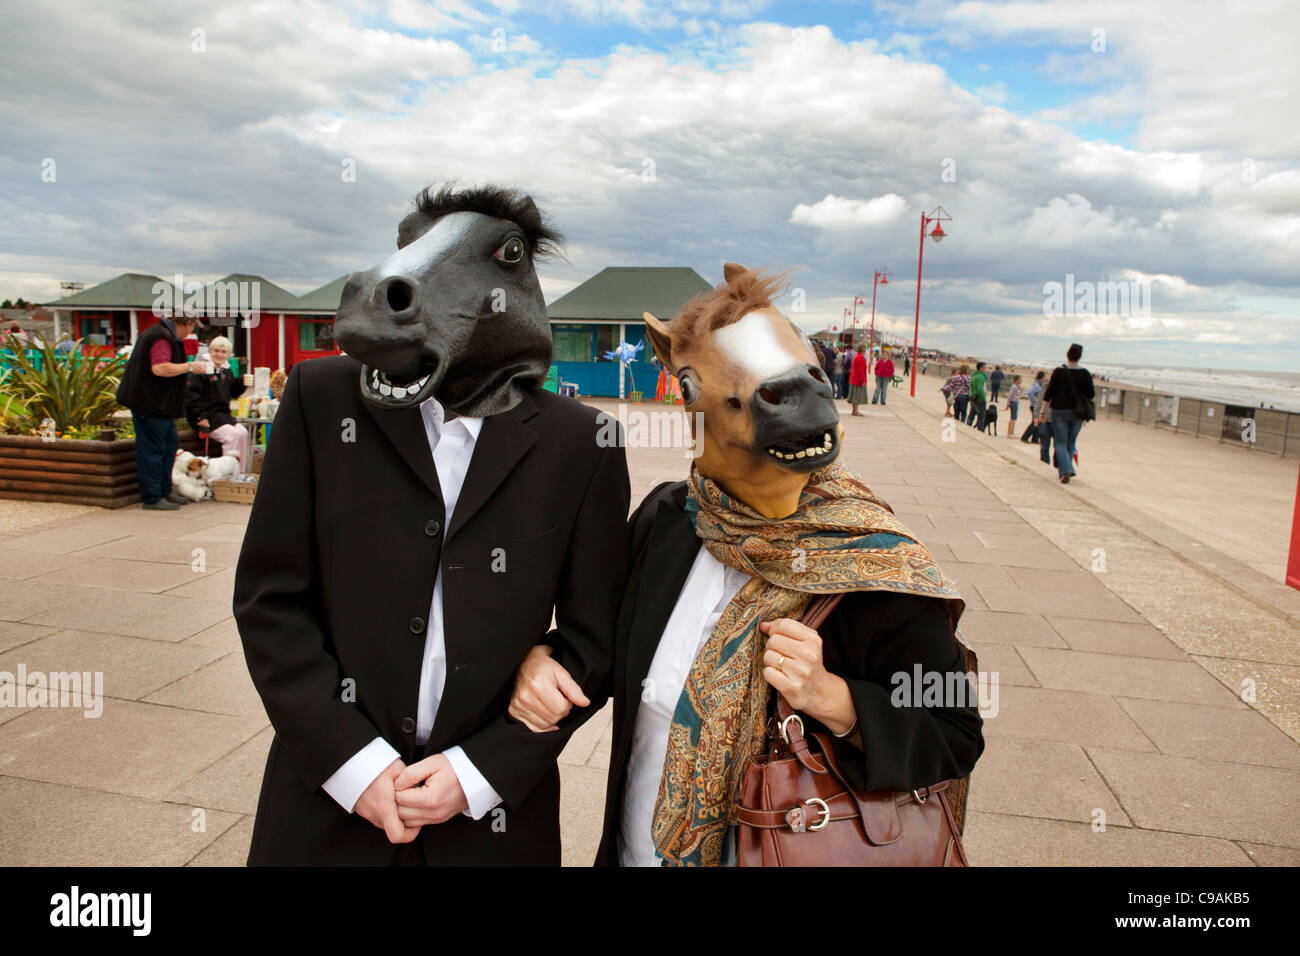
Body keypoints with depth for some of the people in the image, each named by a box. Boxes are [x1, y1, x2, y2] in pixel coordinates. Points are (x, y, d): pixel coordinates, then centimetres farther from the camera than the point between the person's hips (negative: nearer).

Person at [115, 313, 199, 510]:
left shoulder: (165, 334, 15)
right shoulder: (162, 337, -19)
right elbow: (160, 368, -30)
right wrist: (189, 366, -22)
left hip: (160, 404, 11)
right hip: (150, 403, -11)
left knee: (170, 442, 16)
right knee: (152, 450, -5)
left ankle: (165, 491, 25)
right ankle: (152, 498, 1)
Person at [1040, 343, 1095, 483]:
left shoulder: (1059, 371, -7)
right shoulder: (1085, 373, -2)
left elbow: (1049, 392, -7)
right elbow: (1091, 394, 0)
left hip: (1060, 410, -2)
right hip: (1078, 413, 2)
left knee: (1060, 442, 1)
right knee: (1071, 442, 16)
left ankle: (1066, 470, -17)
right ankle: (1065, 469, 18)